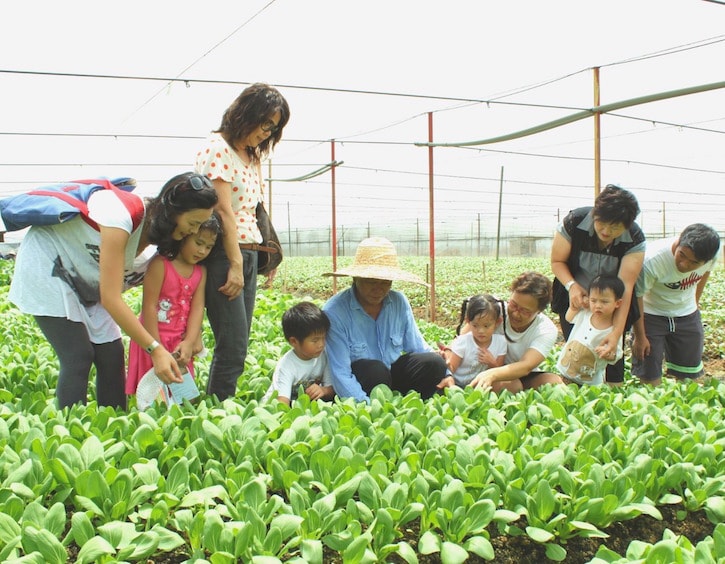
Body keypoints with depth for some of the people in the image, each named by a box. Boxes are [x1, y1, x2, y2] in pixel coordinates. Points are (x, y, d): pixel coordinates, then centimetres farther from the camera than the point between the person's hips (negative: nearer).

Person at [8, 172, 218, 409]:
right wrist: (155, 349, -35)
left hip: (84, 277, 7)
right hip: (46, 263, -7)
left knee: (111, 354, -1)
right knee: (79, 357, -13)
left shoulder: (153, 222, -11)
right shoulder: (123, 214, -36)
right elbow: (110, 298, -35)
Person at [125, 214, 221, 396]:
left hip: (181, 342, 6)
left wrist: (190, 342, -17)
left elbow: (197, 308, -3)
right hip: (154, 338, -6)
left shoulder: (201, 272, 5)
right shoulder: (160, 264, -14)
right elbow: (149, 307, -16)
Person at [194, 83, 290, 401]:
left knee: (237, 347, 8)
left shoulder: (253, 156, 18)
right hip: (222, 255, -8)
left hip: (247, 253, 9)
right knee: (233, 349, -10)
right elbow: (224, 210, -14)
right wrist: (235, 264, -16)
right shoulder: (217, 148, -8)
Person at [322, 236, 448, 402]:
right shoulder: (334, 312, -20)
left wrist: (446, 375, -15)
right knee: (375, 370, -35)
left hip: (394, 374, 5)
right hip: (359, 383, -4)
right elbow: (341, 374, -23)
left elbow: (420, 349, 2)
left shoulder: (399, 302, -5)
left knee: (434, 362, -19)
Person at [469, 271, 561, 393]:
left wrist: (492, 374, -54)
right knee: (507, 385, -34)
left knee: (555, 382, -27)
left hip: (526, 376, 2)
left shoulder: (547, 331, -19)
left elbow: (526, 367, -35)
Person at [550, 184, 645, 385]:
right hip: (575, 299, 0)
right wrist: (572, 285, -30)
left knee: (611, 350, -7)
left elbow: (626, 286, -28)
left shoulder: (634, 239, -22)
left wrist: (617, 333, -35)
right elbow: (557, 261, -9)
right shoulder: (574, 222, -22)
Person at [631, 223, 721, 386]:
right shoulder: (652, 260, -35)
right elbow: (636, 296, -23)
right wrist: (640, 336, -15)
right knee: (650, 378, -5)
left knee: (689, 376, 10)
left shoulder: (713, 254, -21)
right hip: (651, 316, -4)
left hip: (687, 316, 4)